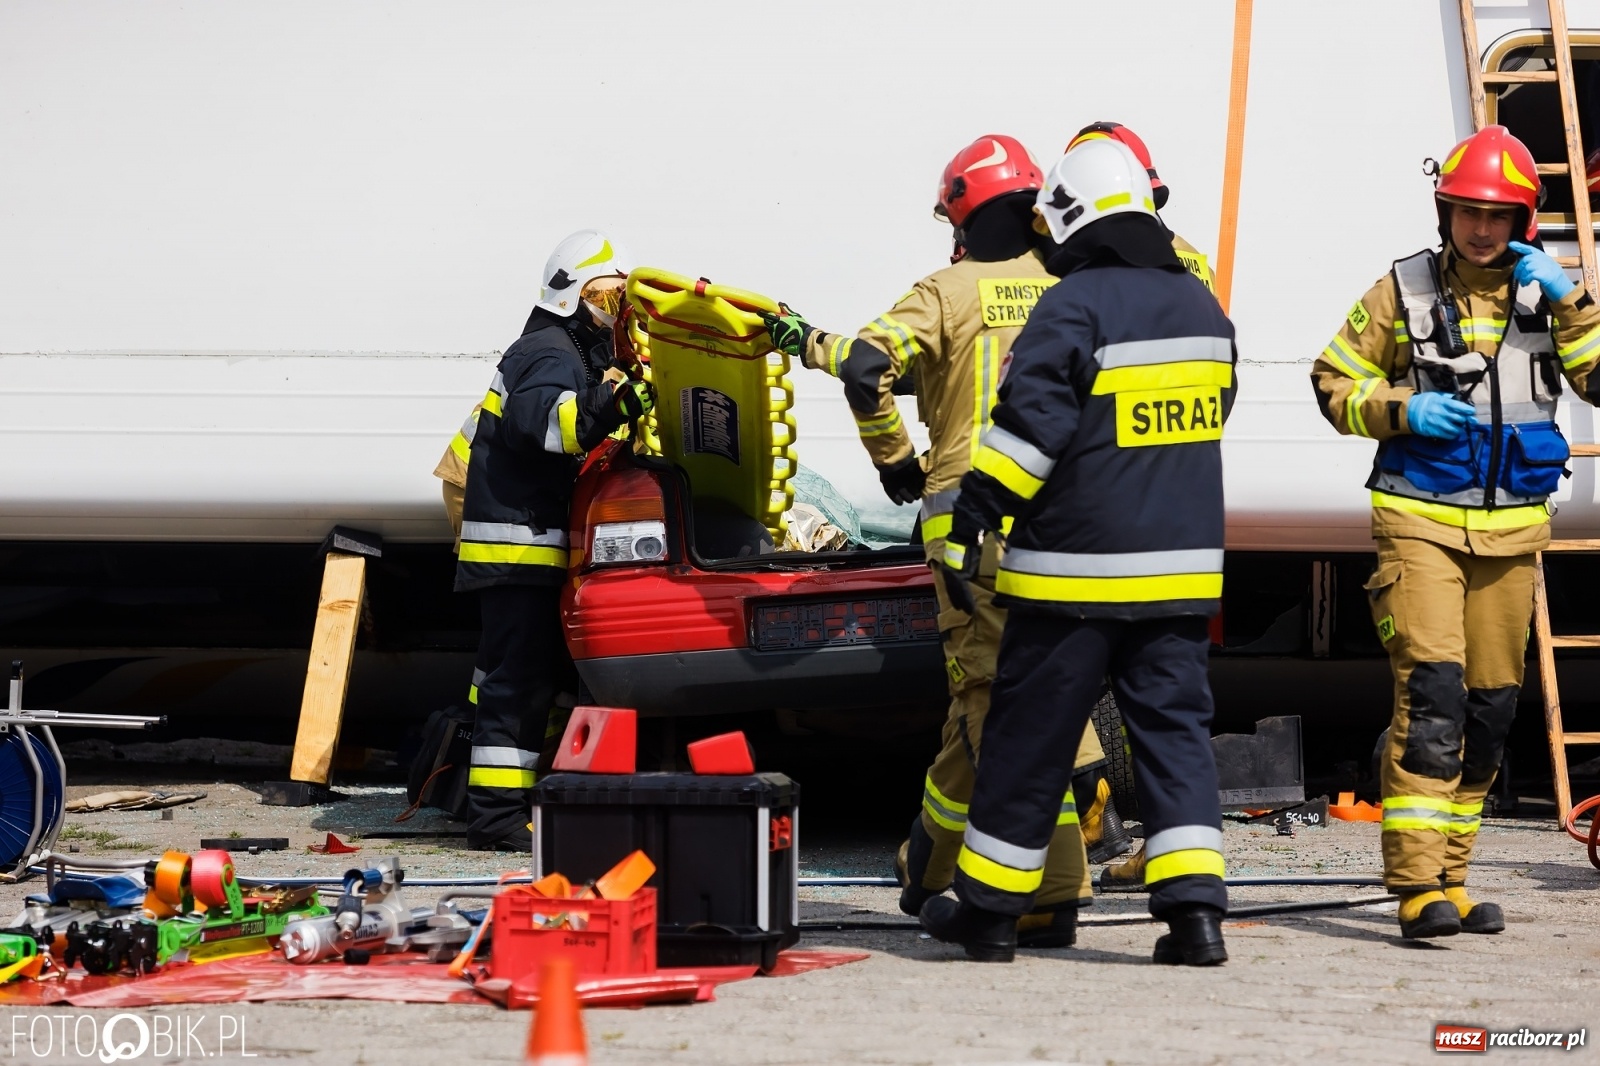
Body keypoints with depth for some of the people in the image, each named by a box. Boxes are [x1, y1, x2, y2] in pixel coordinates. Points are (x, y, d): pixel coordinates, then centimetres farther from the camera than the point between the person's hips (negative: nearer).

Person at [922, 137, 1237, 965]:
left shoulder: (1074, 305, -12)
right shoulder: (1201, 306, 11)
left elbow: (1029, 425, -16)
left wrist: (969, 523, -11)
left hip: (1078, 564, -6)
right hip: (1182, 565, 6)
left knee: (1030, 734, 4)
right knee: (1174, 724, 7)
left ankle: (989, 906, 13)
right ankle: (1193, 904, -4)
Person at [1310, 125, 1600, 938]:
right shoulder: (1404, 290, -1)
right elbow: (1335, 384, 4)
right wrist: (1404, 411, -13)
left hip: (1511, 529, 4)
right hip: (1421, 523, -4)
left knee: (1490, 707, 8)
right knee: (1430, 695, -16)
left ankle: (1451, 878, 19)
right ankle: (1418, 886, -18)